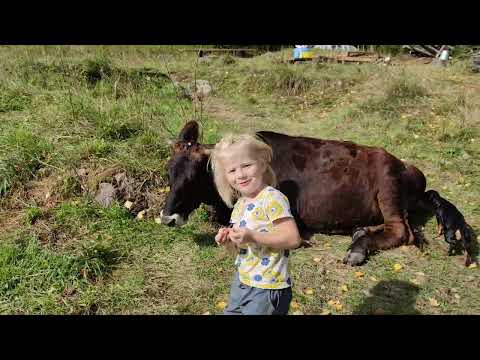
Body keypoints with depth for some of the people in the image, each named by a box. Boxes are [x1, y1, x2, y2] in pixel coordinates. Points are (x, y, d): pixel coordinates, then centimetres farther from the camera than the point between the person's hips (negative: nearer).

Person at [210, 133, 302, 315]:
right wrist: (229, 238, -5)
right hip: (241, 281, 8)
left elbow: (293, 238, -28)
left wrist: (252, 236, -32)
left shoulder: (273, 199, -21)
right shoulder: (240, 204, 5)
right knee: (231, 311, 23)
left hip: (267, 288, -8)